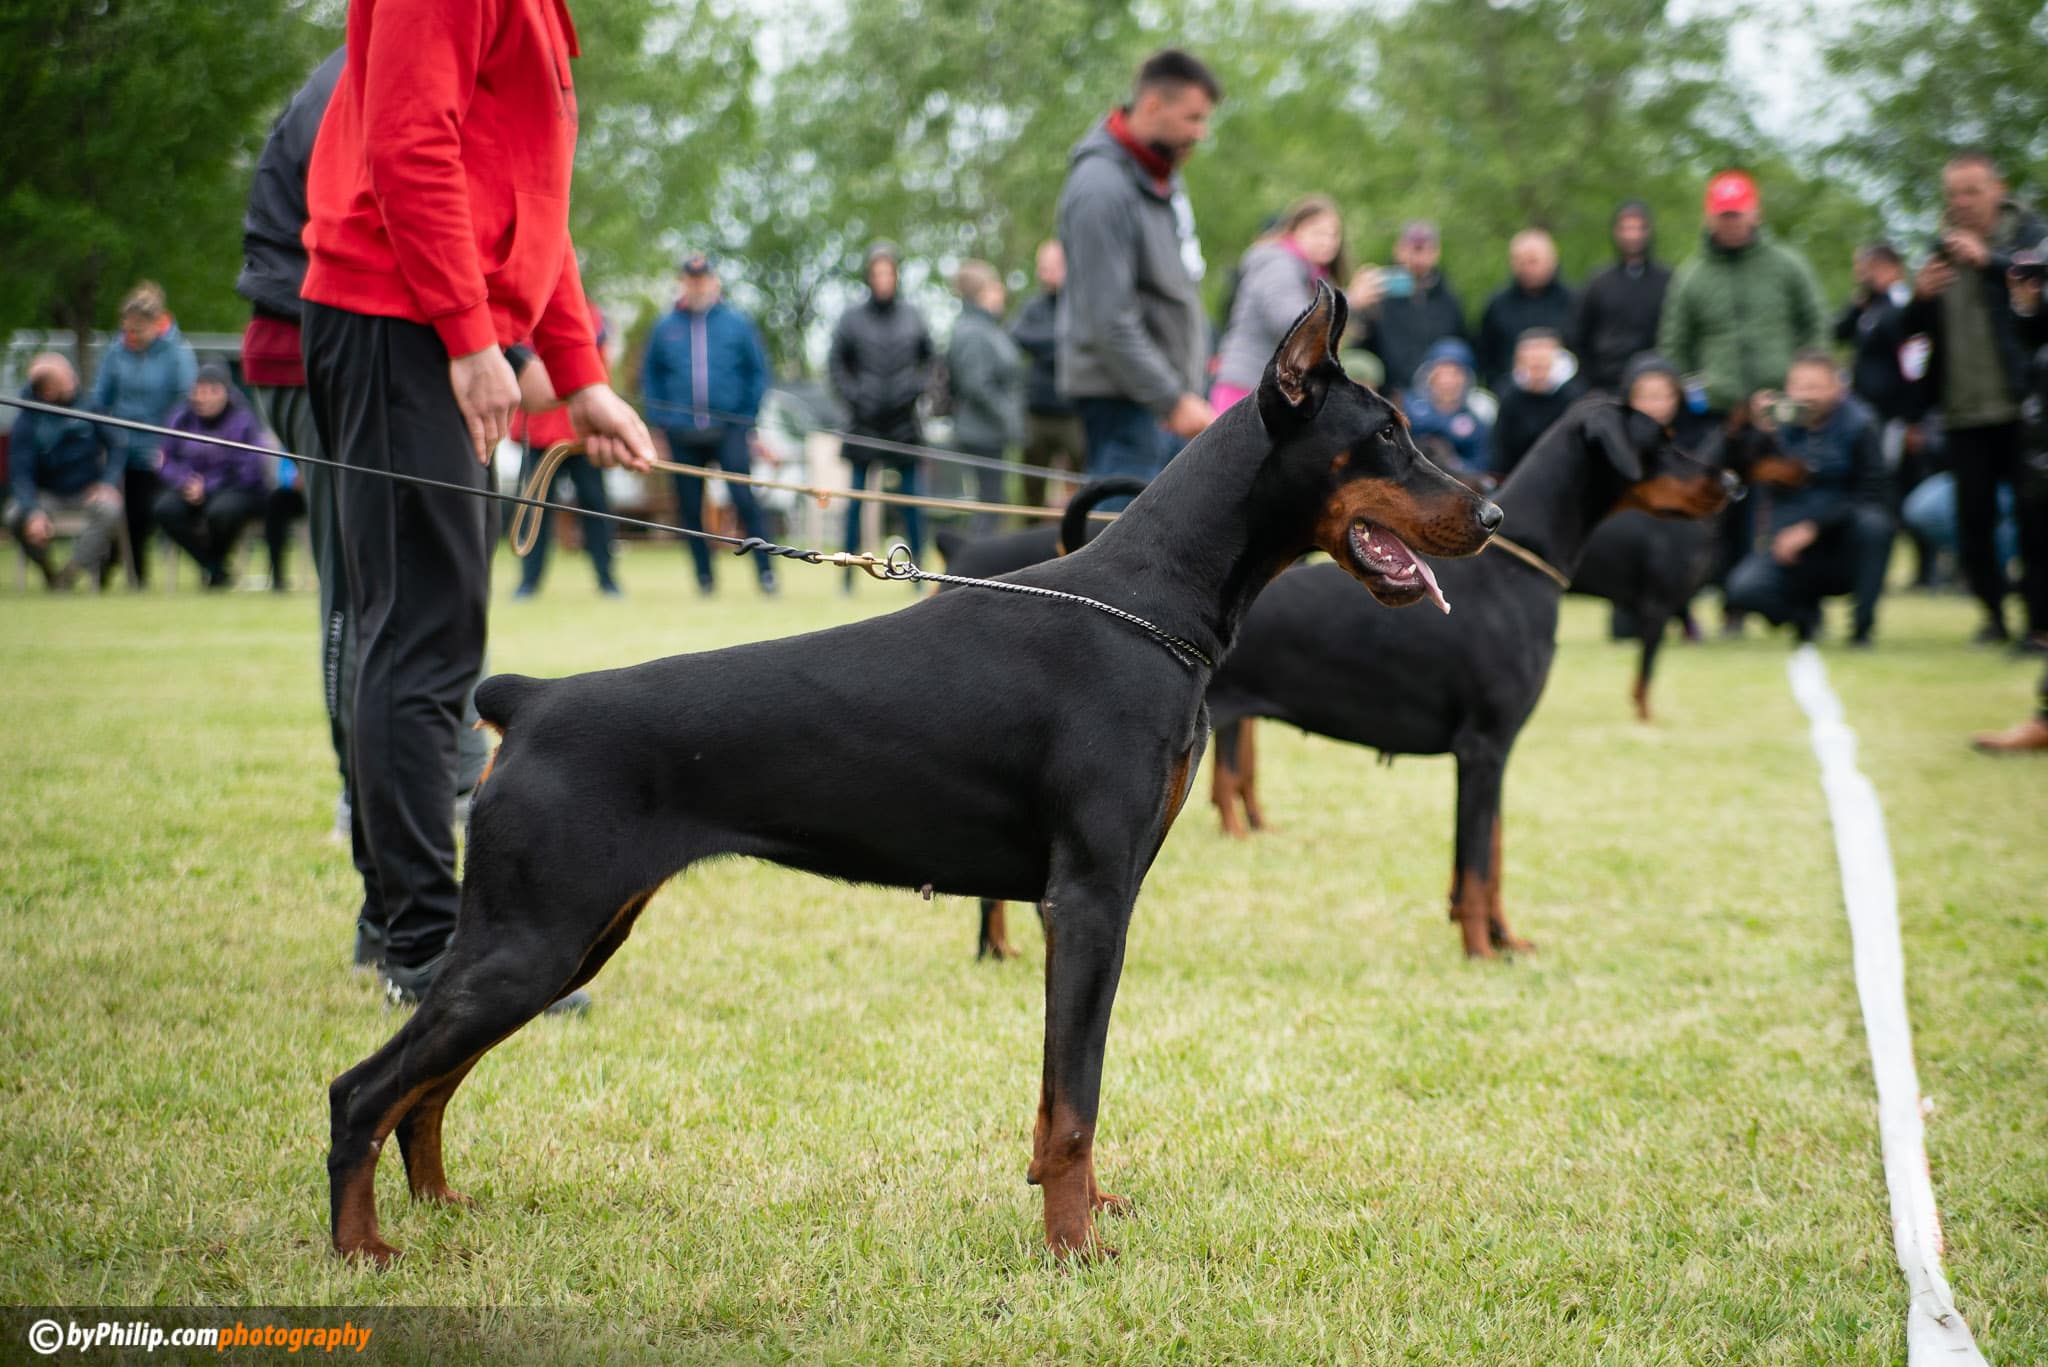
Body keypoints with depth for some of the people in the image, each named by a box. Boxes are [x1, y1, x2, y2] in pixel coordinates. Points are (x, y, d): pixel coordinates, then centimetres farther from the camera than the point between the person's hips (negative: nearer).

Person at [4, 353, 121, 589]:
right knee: (15, 516, -30)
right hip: (46, 494, -1)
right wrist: (33, 512, -35)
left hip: (88, 490, 1)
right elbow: (20, 473, -18)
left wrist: (107, 482, -16)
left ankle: (71, 573, -20)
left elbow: (114, 446, 1)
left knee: (108, 508, -33)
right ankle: (49, 571, -2)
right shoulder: (27, 422, -13)